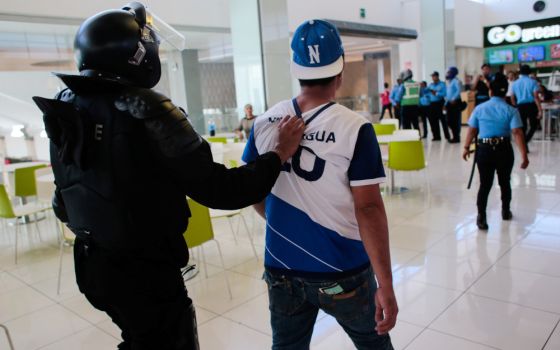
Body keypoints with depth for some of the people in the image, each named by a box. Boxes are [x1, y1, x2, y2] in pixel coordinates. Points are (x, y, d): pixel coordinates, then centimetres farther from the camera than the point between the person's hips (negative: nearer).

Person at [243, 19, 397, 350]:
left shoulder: (264, 123, -4)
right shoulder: (355, 128, -17)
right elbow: (368, 208, -18)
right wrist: (386, 285, -11)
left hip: (282, 270, 4)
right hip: (342, 272, -3)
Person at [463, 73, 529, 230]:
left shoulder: (479, 108, 0)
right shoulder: (511, 110, -5)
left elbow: (471, 130, 3)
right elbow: (517, 133, -14)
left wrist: (466, 148, 15)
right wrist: (524, 155, -15)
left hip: (484, 150, 0)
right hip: (504, 149, 0)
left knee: (485, 184, 4)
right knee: (505, 182, 18)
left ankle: (481, 217, -4)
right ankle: (505, 211, 36)